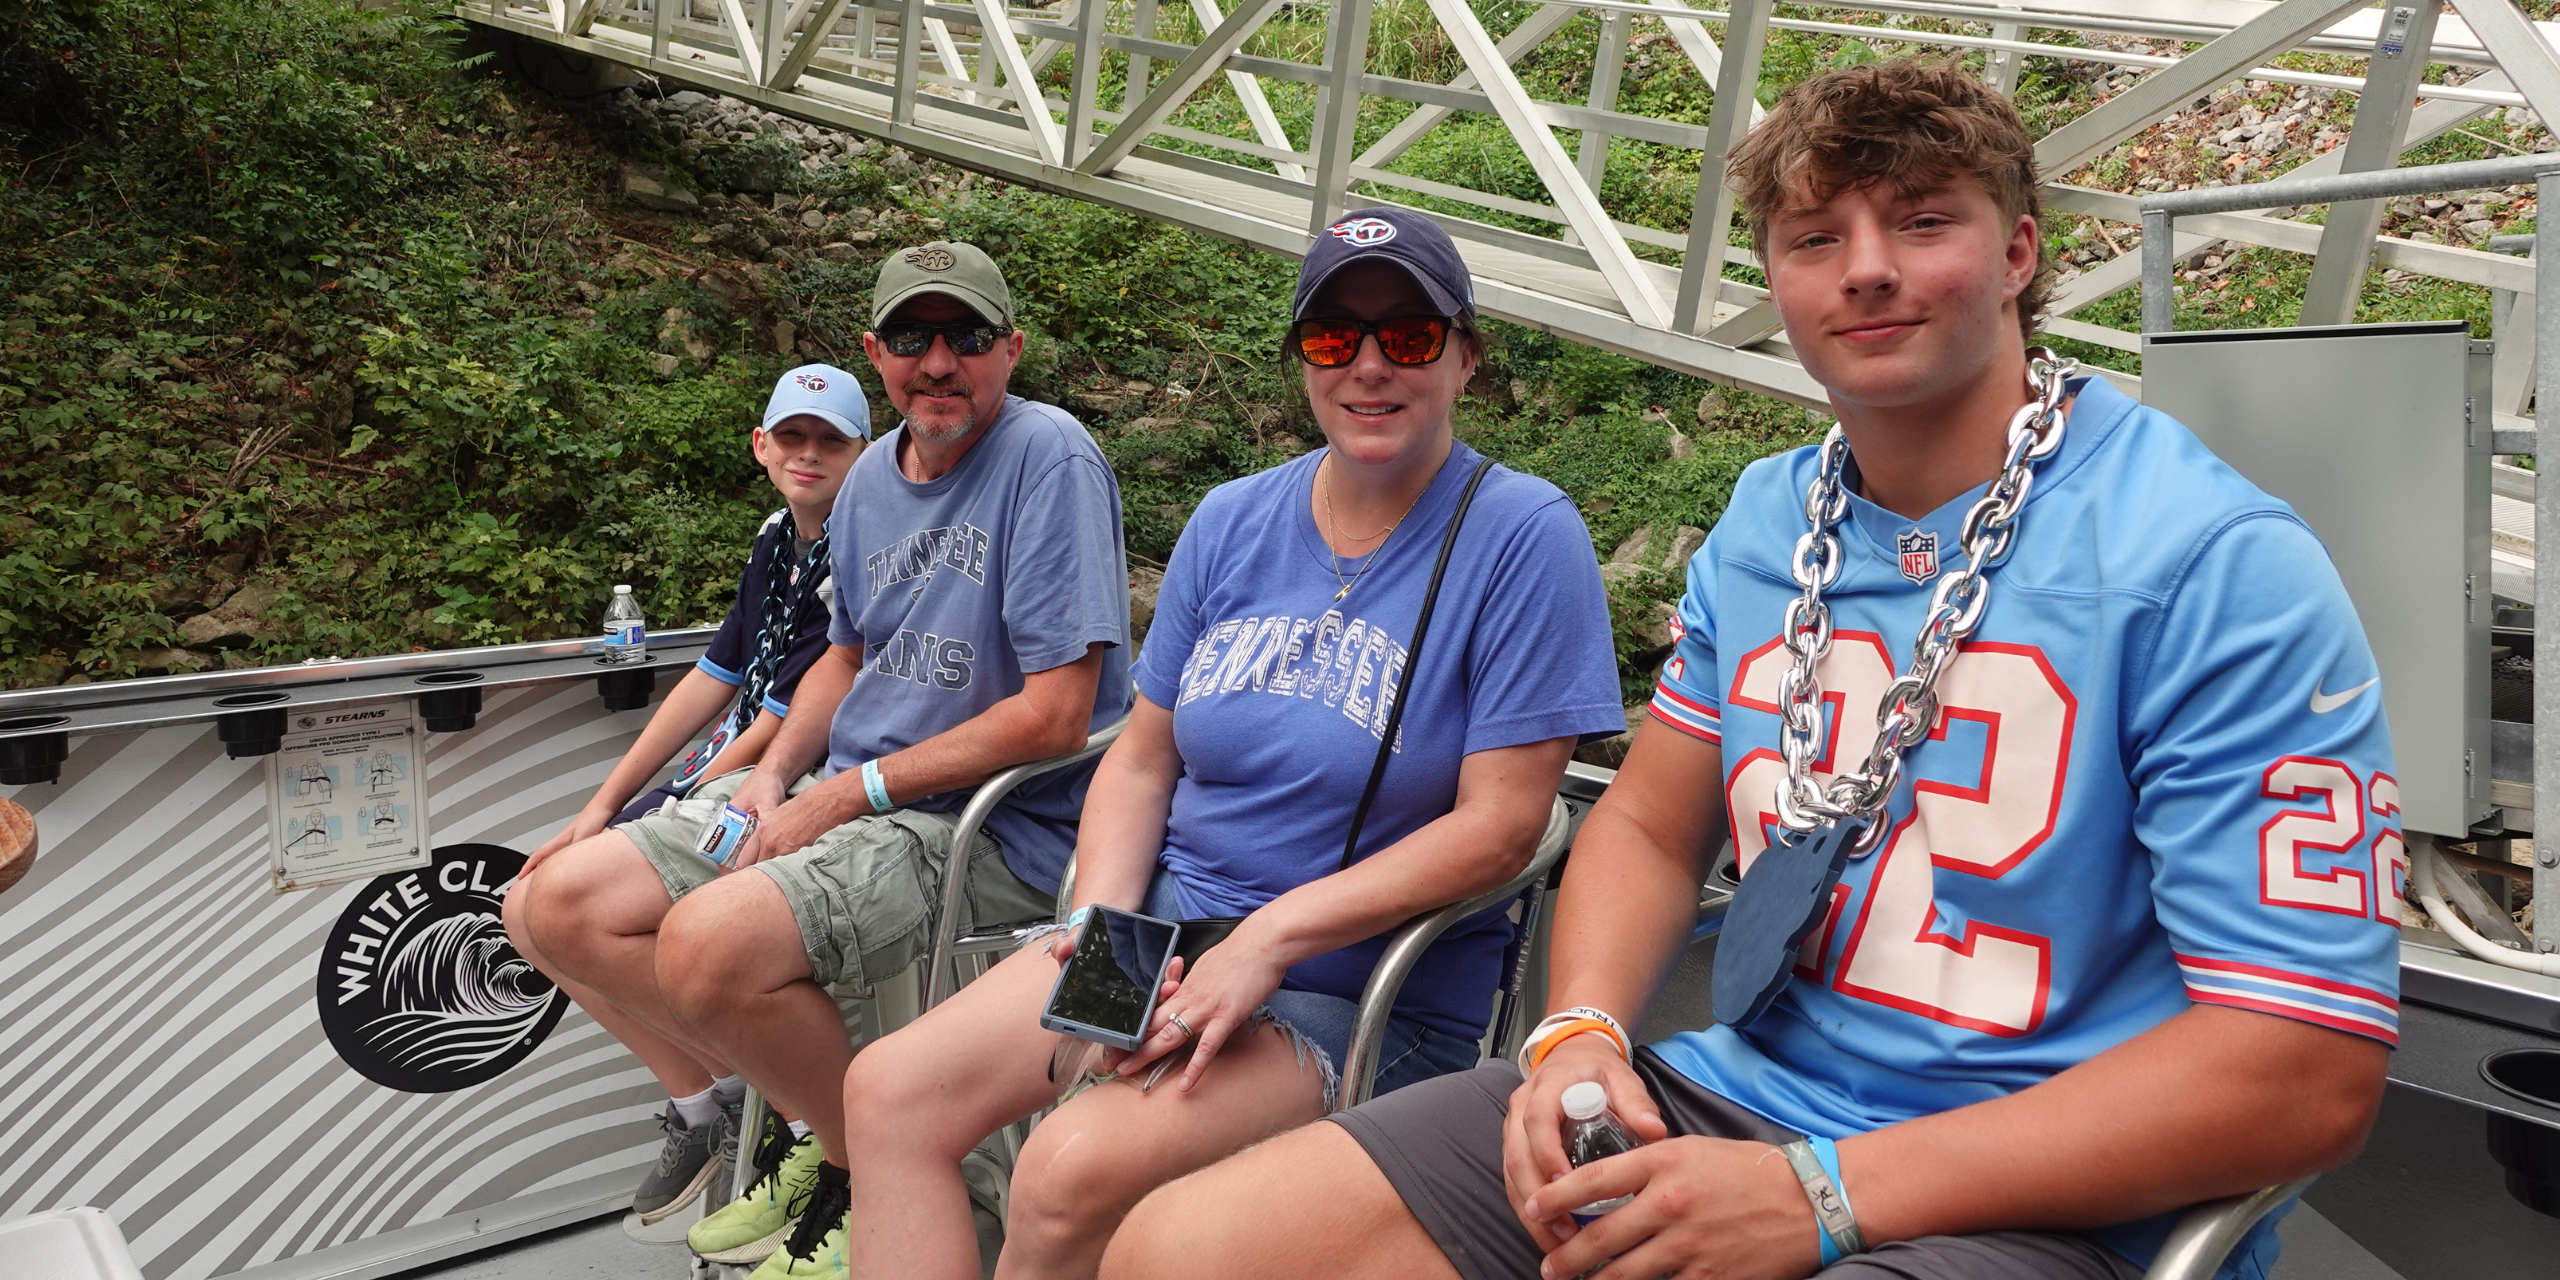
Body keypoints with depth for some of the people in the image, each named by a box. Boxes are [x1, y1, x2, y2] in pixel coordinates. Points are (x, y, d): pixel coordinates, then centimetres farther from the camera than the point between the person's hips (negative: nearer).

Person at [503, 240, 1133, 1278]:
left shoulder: (1048, 456, -14)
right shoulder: (871, 479, 11)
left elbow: (1055, 713, -20)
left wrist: (849, 794, -15)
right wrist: (775, 775, 3)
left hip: (995, 824, -8)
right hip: (845, 794, 9)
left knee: (709, 943, -31)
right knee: (554, 905, 0)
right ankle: (768, 1116, 13)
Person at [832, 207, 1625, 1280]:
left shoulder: (1524, 534, -10)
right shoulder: (1233, 521, 8)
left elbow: (1501, 826, -14)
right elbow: (1143, 759, 12)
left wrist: (1269, 938, -20)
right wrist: (1100, 922, -7)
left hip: (1368, 992, -5)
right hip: (1169, 913, 6)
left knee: (1076, 1168, -28)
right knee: (891, 1091, -13)